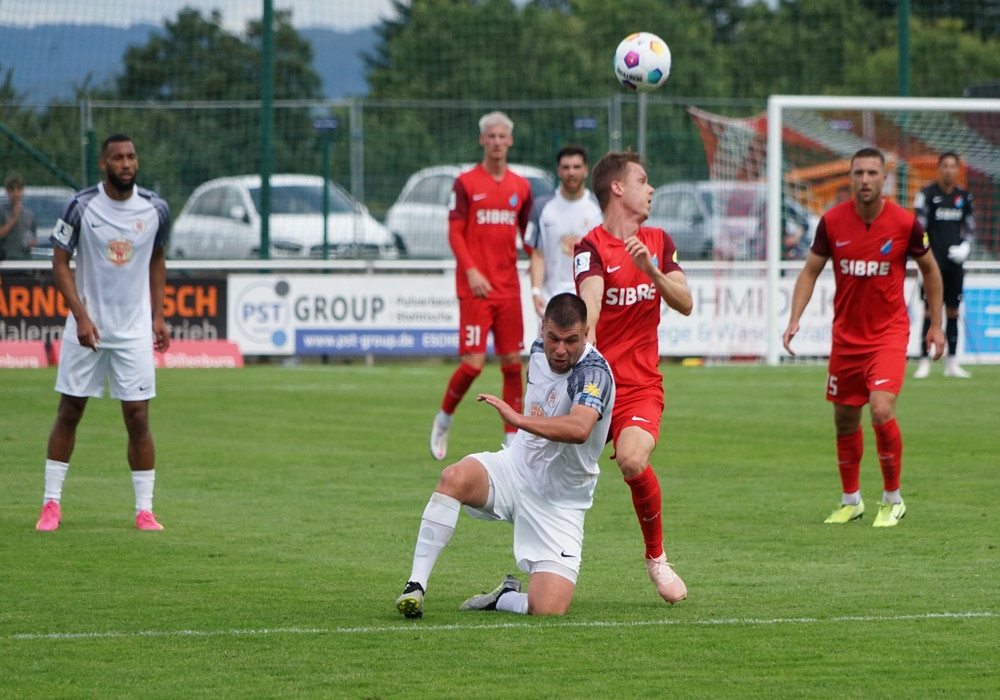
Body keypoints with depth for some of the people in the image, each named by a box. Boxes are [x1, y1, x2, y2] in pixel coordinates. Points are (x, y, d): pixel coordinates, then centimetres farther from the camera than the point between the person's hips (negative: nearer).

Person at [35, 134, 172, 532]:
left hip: (134, 331, 1)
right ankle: (51, 503, 14)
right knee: (68, 413, 4)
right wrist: (81, 316, -14)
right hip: (86, 328, -1)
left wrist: (158, 316, 7)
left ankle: (145, 510, 5)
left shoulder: (155, 210, -2)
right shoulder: (81, 207, -9)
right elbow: (60, 263, -4)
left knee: (138, 418, -2)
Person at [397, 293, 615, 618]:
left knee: (548, 609, -22)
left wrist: (519, 420, -53)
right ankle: (415, 587, -26)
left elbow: (579, 429, -47)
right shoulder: (538, 351, -1)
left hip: (558, 504, -5)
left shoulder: (593, 372, -24)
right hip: (515, 469, 5)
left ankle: (504, 598, 13)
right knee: (455, 477, -30)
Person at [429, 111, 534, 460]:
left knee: (512, 362, 2)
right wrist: (471, 270, -17)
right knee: (473, 362, -11)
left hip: (509, 286, 4)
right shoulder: (466, 183, -1)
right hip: (476, 288, -4)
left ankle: (513, 439, 7)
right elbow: (454, 232, -5)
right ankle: (443, 419, 13)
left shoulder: (521, 187, 12)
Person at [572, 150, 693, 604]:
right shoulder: (592, 247, -7)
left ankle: (656, 557, -4)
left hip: (641, 386, 2)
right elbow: (590, 300, -26)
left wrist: (651, 269, -14)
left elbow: (685, 304, 5)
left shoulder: (658, 242, 12)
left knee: (633, 460, -23)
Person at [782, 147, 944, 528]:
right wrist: (795, 319, -8)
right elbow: (810, 271, 5)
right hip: (846, 335, 3)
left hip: (888, 332, -3)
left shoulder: (905, 223, -10)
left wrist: (936, 324, 7)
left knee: (882, 411, -19)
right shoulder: (832, 221, -5)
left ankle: (893, 500, -1)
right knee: (845, 421, 9)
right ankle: (851, 500, 28)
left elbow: (930, 270, 6)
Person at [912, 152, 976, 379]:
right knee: (930, 309, -5)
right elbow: (918, 228, -6)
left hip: (955, 261, 4)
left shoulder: (964, 196, 10)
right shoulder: (927, 194, -5)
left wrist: (965, 245, -1)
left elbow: (970, 227, 18)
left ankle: (952, 362, 12)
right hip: (934, 262, -4)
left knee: (953, 310, 7)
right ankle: (924, 361, -3)